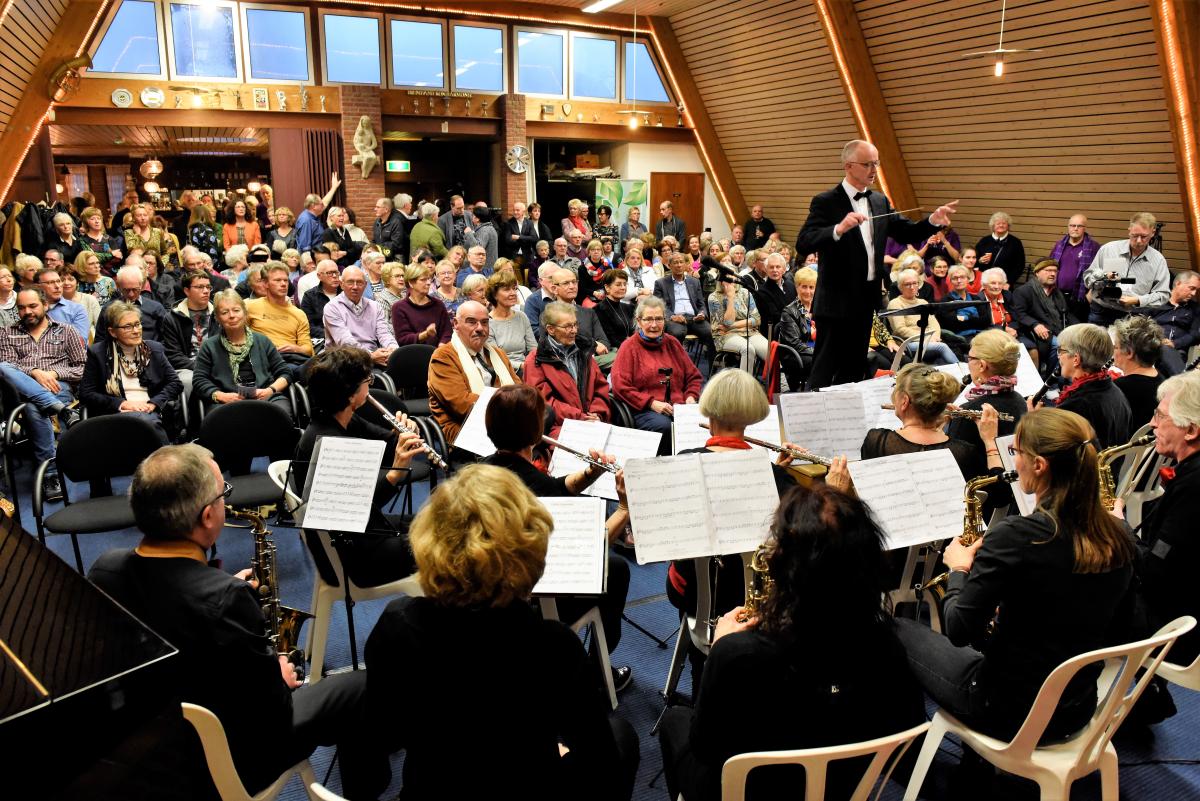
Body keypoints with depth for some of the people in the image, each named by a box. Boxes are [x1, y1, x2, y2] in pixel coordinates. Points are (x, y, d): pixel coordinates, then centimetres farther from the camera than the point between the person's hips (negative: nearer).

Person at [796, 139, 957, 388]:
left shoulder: (880, 201, 10)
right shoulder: (826, 202, -10)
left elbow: (907, 233, 12)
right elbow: (803, 244, -21)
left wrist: (934, 220, -6)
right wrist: (839, 228, -35)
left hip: (866, 301, 7)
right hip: (837, 302, -7)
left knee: (853, 369, 16)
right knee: (824, 370, -3)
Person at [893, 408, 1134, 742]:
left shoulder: (1015, 536, -27)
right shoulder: (1118, 539, -7)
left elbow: (958, 632, -20)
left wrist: (959, 569, -4)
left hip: (1009, 713, -7)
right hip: (1078, 710, 7)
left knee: (900, 629, 15)